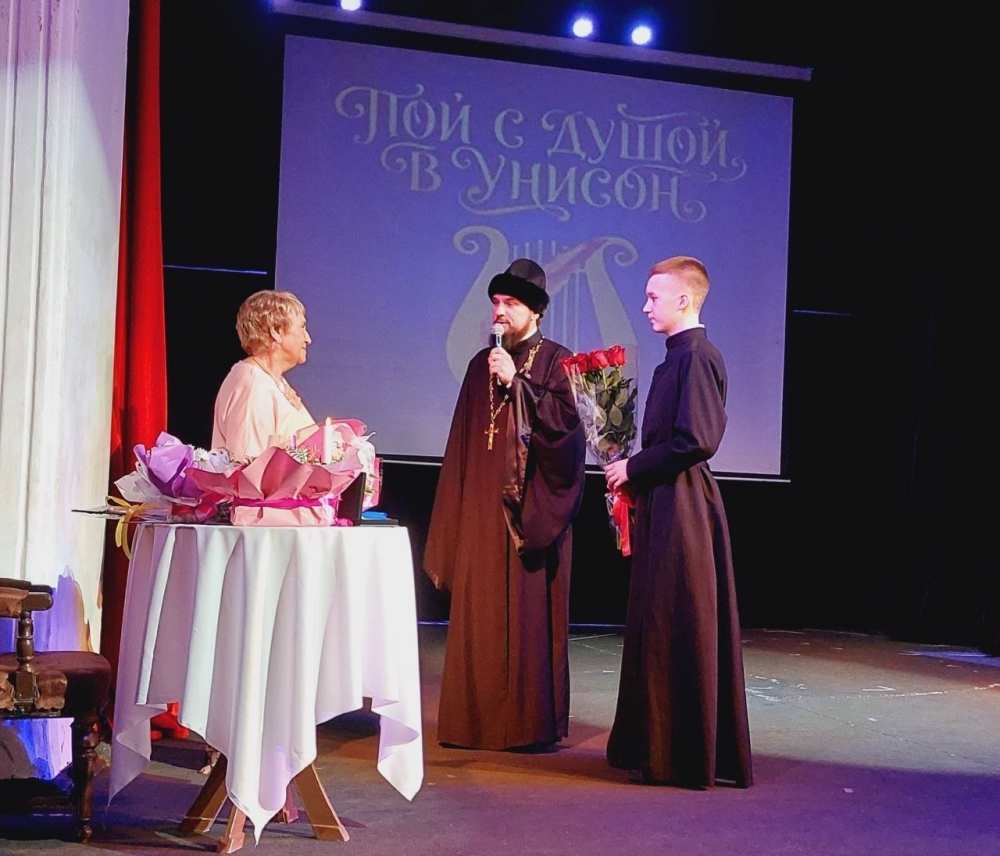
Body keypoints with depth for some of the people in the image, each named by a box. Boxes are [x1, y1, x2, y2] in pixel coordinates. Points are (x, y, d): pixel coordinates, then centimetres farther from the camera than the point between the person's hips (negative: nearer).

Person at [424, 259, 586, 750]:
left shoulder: (555, 361, 1)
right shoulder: (481, 365, 15)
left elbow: (566, 421, -14)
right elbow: (462, 442, 14)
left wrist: (517, 383, -18)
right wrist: (457, 512, 8)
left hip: (530, 509, -5)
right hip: (482, 508, 5)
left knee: (528, 613, -3)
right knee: (480, 613, 4)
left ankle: (530, 719, 3)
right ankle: (478, 718, 10)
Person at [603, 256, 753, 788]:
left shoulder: (697, 356, -14)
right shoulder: (676, 357, 15)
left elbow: (696, 440, -22)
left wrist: (633, 468, -13)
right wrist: (634, 472, 7)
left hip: (683, 509, -10)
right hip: (663, 505, 10)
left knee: (681, 630, -3)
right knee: (657, 627, 13)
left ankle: (687, 755, 5)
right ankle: (662, 746, 22)